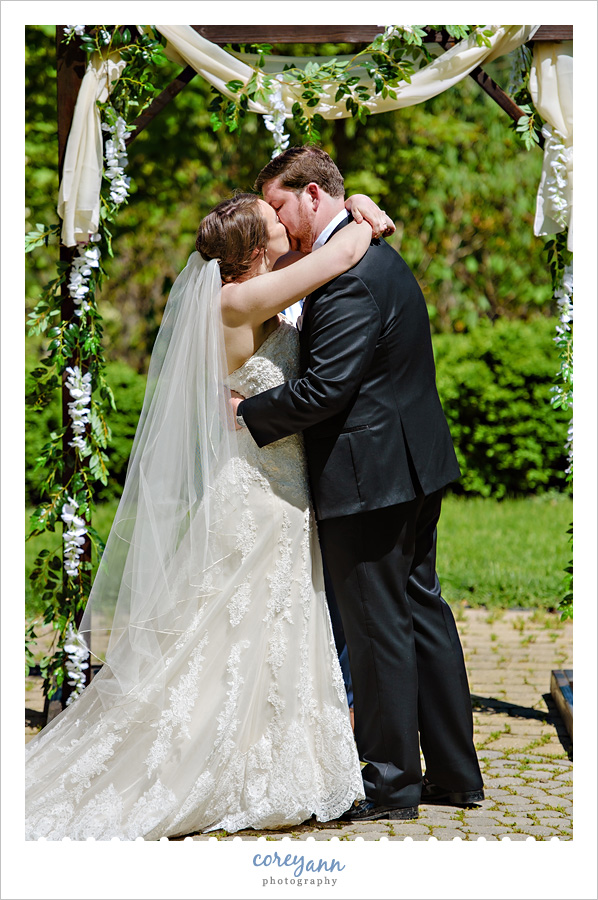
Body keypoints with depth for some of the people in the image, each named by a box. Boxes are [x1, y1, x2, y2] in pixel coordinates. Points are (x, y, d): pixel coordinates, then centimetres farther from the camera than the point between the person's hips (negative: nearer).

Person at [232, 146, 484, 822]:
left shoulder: (345, 276, -20)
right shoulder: (380, 256, 13)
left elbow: (326, 387, -25)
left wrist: (247, 413, -12)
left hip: (368, 476, -10)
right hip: (416, 465, 10)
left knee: (379, 628, 0)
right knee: (423, 612, 15)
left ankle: (389, 784, 11)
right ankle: (455, 773, 23)